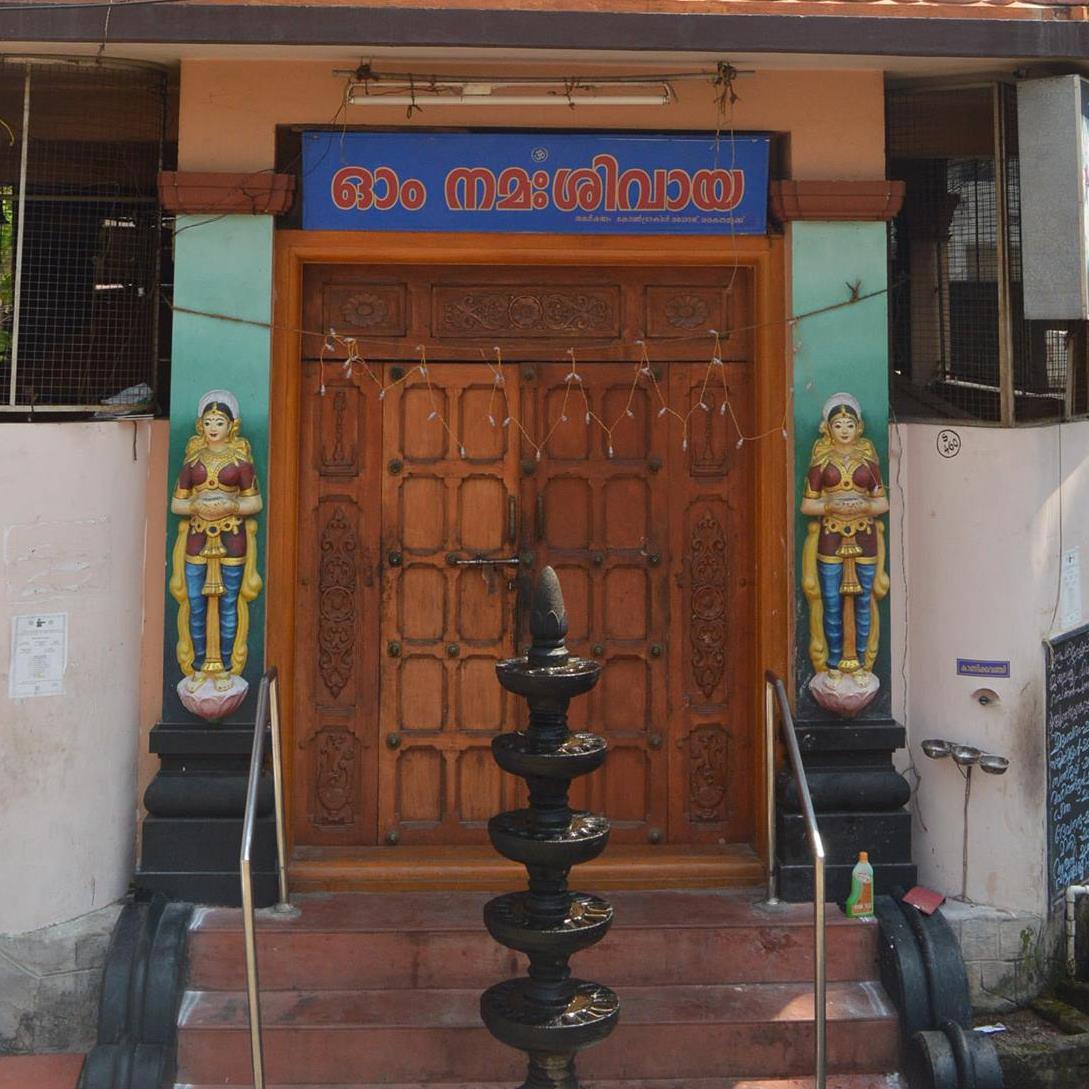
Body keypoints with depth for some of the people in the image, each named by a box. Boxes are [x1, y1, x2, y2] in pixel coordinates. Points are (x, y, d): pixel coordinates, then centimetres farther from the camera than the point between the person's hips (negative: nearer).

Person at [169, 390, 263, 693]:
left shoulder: (240, 461, 3)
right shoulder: (193, 461, 10)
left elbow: (255, 502, 2)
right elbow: (176, 502, 9)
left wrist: (232, 506, -16)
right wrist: (195, 506, -12)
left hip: (232, 541, -2)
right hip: (197, 540, 2)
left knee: (228, 605, 1)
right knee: (195, 605, 1)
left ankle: (226, 668, 11)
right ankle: (199, 667, 12)